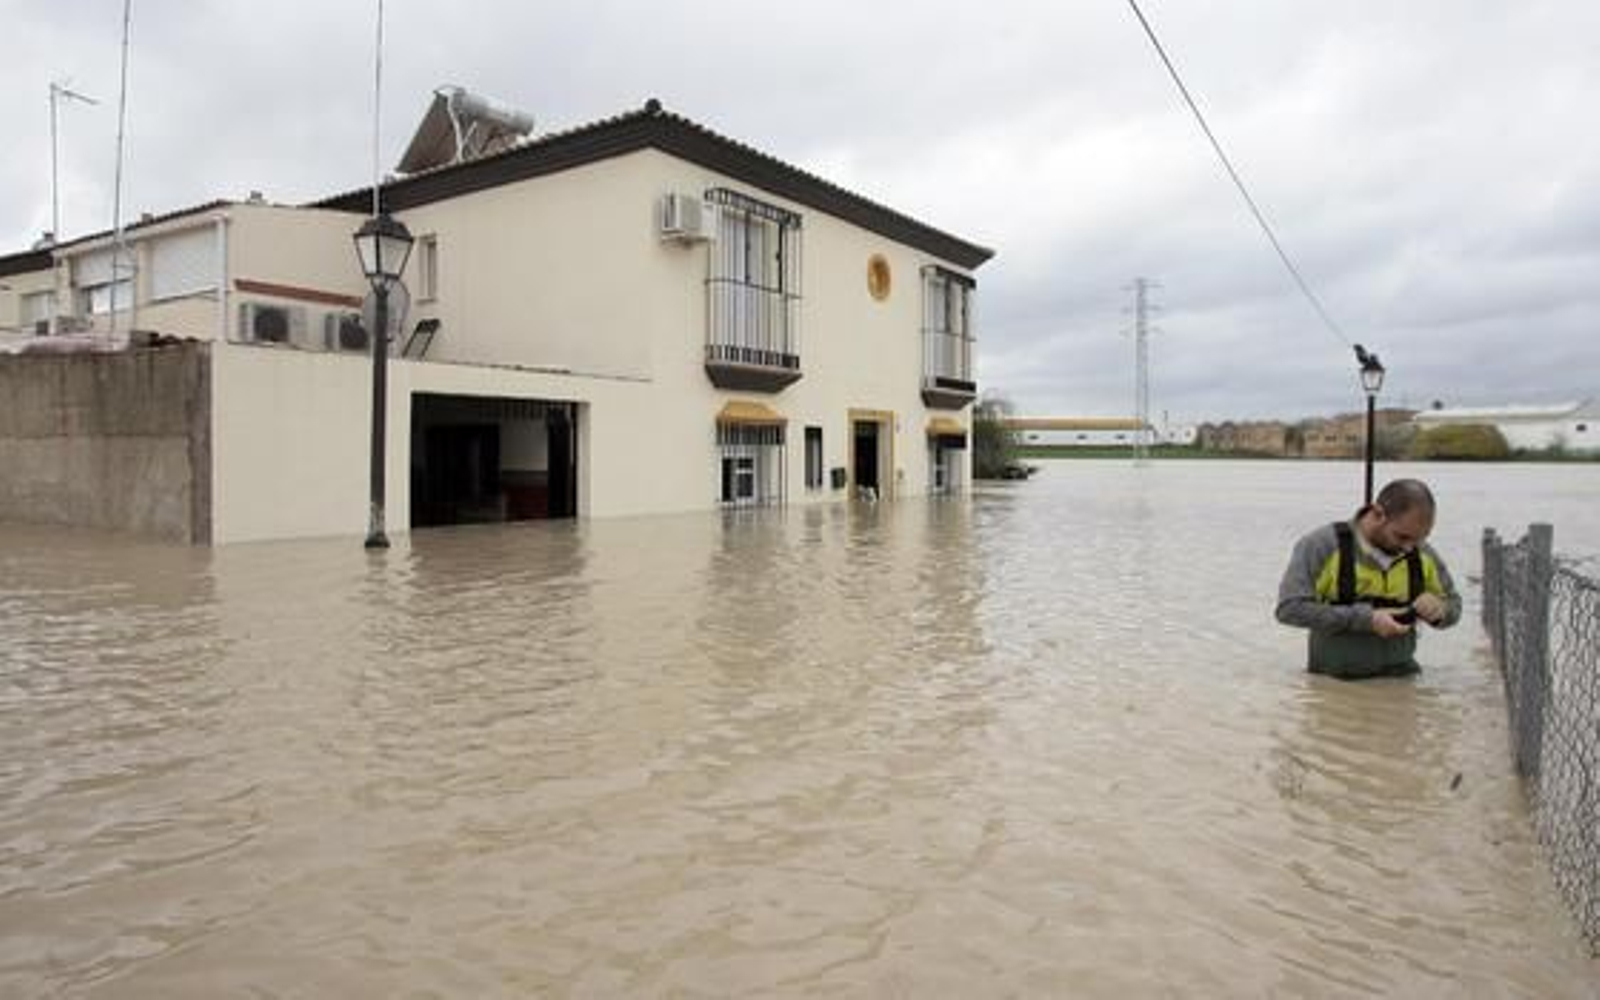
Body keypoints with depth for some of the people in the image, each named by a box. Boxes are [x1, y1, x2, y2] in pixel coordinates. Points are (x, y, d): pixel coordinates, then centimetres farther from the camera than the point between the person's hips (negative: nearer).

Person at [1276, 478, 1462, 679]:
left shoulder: (1423, 555, 5)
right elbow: (1289, 608, -18)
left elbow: (1454, 604, 20)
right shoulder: (1323, 544, -10)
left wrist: (1440, 611, -6)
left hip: (1399, 683, 4)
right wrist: (1366, 619, -22)